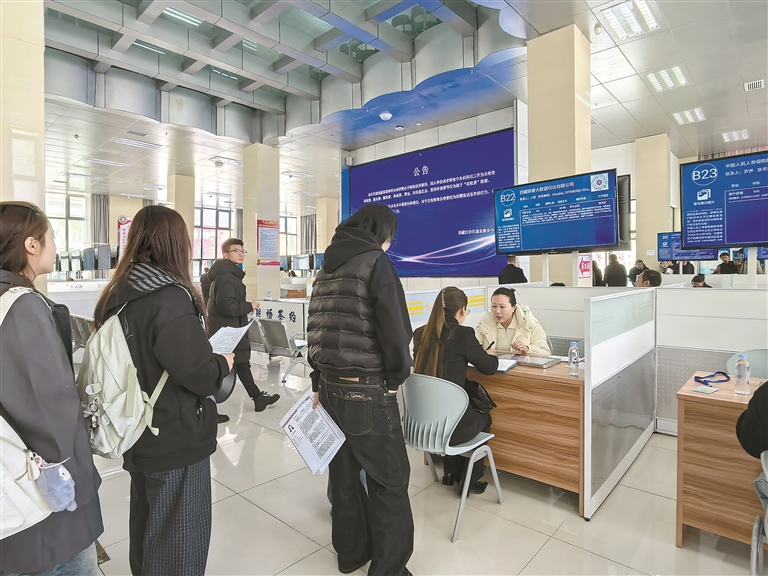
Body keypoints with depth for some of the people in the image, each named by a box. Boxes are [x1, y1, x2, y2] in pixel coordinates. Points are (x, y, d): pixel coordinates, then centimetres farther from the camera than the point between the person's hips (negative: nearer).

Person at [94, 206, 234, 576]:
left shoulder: (118, 294, 2)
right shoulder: (169, 297, -24)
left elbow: (138, 357, 9)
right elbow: (196, 371, -28)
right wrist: (223, 364, -7)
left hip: (139, 432, 9)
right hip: (177, 437, -8)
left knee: (146, 523, 27)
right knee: (178, 532, 10)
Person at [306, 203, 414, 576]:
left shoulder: (327, 267, 13)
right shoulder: (376, 262, -8)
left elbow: (316, 327, 13)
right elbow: (395, 328, -15)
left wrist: (319, 384, 16)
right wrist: (398, 376, 0)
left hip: (330, 386, 8)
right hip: (367, 390, -8)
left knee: (344, 472, 20)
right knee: (389, 481, 7)